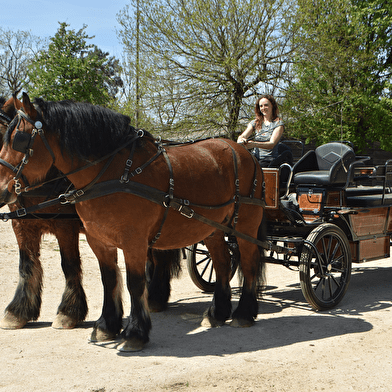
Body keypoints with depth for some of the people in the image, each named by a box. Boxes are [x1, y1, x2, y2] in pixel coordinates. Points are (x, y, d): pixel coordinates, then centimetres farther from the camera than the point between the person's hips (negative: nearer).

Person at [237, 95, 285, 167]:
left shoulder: (278, 124, 2)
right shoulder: (255, 122, 16)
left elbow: (272, 144, -12)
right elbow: (242, 136, 2)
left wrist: (255, 144, -31)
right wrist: (241, 140, -25)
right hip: (255, 158, 4)